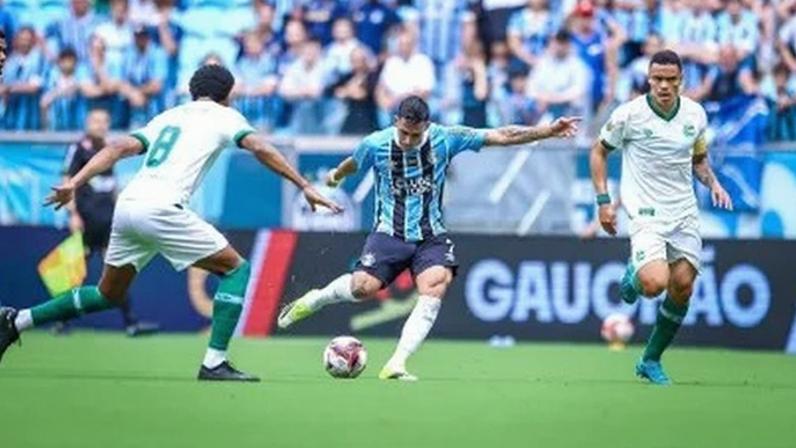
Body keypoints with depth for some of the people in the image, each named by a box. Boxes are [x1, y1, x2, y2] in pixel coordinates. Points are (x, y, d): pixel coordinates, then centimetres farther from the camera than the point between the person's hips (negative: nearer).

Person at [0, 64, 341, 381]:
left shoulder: (167, 117, 27)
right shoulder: (223, 115, 13)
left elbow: (119, 148, 16)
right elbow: (261, 150, -3)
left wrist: (74, 183, 9)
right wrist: (305, 186, -2)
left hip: (126, 207, 7)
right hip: (160, 208, -7)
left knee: (108, 295, 24)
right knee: (236, 269, 4)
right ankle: (214, 362, -6)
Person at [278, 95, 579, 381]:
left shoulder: (444, 138, -6)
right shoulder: (376, 144, -7)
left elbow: (502, 136, -4)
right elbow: (353, 165, 17)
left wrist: (549, 131, -8)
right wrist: (336, 176, 37)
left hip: (431, 236, 1)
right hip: (390, 233, -1)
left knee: (436, 285, -25)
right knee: (363, 287, -21)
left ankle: (396, 364, -24)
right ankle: (312, 301, 11)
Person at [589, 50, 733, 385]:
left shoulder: (695, 114, 3)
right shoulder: (629, 114, -10)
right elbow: (599, 151, 3)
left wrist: (713, 184, -1)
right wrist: (603, 200, -4)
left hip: (684, 213, 5)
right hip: (646, 213, -4)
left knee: (682, 287, -1)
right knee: (655, 283, -24)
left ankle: (651, 360, 17)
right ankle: (634, 275, 15)